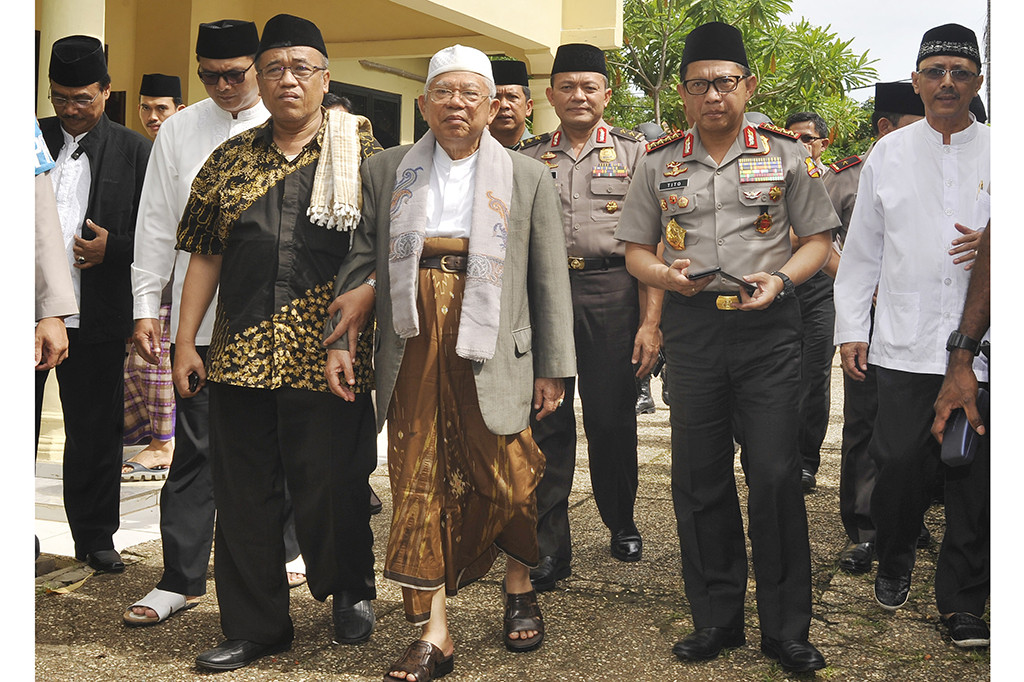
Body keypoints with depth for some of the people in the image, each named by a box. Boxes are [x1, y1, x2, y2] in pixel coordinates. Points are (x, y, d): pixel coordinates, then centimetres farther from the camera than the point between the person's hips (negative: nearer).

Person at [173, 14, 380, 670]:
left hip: (327, 353, -3)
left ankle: (352, 591, 30)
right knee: (244, 492, 7)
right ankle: (255, 626, 20)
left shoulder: (358, 148, 4)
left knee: (332, 486, 3)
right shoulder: (231, 158, 13)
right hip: (242, 353, 3)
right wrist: (185, 340, 8)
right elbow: (205, 254, 13)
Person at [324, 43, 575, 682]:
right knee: (418, 481, 1)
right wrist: (340, 339, 3)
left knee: (506, 476, 1)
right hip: (413, 350, 2)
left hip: (490, 351, -1)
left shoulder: (529, 178, 7)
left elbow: (549, 279, 5)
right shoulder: (386, 171, 12)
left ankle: (520, 588, 30)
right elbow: (362, 259, 12)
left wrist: (552, 367, 1)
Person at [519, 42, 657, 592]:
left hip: (611, 293, -1)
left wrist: (650, 320, -7)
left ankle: (622, 523, 27)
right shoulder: (528, 158, 12)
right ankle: (550, 546, 8)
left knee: (612, 417, 5)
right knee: (546, 419, 1)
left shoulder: (633, 152, 6)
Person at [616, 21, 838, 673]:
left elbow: (817, 240, 7)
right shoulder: (659, 161, 9)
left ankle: (787, 629, 10)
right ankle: (717, 618, 21)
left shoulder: (786, 153, 4)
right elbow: (636, 250, 13)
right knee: (698, 475, 7)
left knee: (775, 474, -4)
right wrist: (665, 274, -8)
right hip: (691, 325, 2)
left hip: (769, 326, -2)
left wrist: (780, 279, -12)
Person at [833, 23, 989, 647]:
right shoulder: (889, 154, 10)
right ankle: (895, 561, 29)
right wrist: (851, 328, 7)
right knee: (898, 461, 1)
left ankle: (962, 600, 17)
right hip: (905, 344, 1)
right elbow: (862, 248, 12)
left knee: (976, 474, 2)